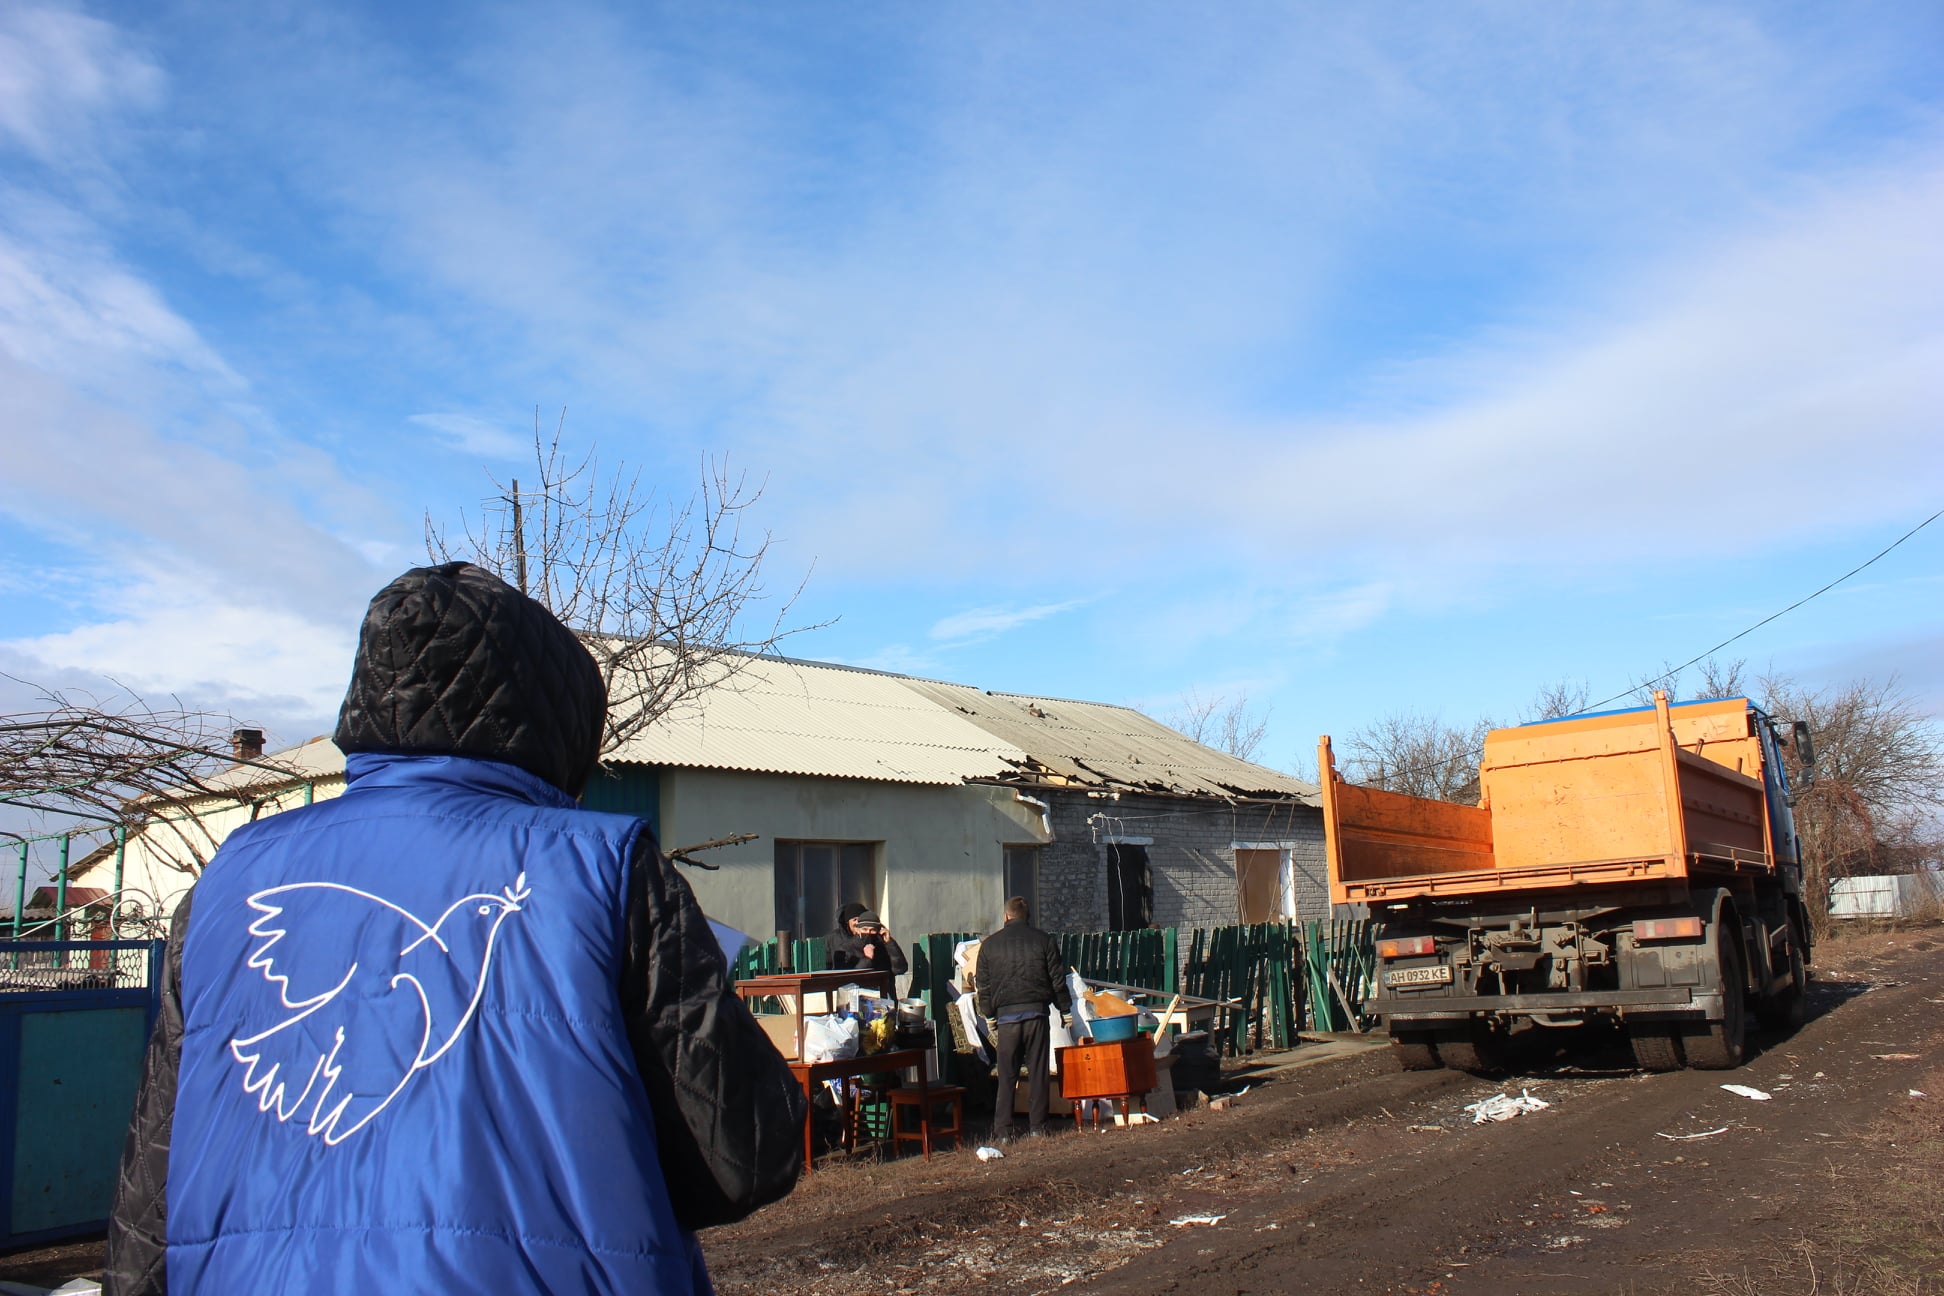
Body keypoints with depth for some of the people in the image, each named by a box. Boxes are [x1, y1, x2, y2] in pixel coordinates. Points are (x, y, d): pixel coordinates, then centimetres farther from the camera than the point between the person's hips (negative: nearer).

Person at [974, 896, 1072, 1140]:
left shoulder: (989, 944, 6)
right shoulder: (1044, 940, 5)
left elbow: (984, 985, 9)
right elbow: (1058, 980, 5)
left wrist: (989, 1015, 18)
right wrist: (1065, 1010, 15)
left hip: (1006, 1015, 0)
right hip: (1036, 1011, 0)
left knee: (1006, 1074, 4)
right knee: (1037, 1072, 6)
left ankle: (1002, 1129, 3)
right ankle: (1037, 1126, 8)